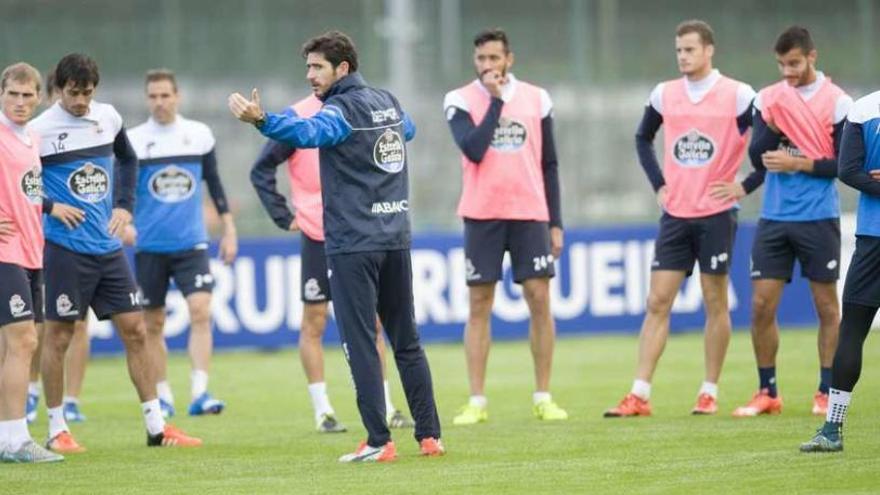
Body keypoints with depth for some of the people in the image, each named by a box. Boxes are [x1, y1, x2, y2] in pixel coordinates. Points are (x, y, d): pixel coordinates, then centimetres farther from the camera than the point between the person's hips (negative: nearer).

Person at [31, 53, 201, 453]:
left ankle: (156, 427, 9)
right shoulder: (40, 130, -10)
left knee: (135, 331, 4)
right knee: (58, 336, 0)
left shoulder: (108, 117, 7)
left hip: (109, 247, 5)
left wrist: (124, 205, 13)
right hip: (65, 249, -5)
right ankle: (57, 430, 11)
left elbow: (127, 159, 24)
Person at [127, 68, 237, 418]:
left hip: (191, 244, 0)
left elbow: (214, 183, 13)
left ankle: (199, 393, -18)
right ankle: (163, 398, 16)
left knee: (200, 311, -16)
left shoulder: (200, 135, 4)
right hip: (149, 246, 0)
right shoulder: (133, 141, -2)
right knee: (153, 324, 4)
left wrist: (229, 229, 12)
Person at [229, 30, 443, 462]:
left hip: (352, 244, -8)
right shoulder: (387, 102, 12)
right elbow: (406, 128, 36)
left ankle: (378, 442, -8)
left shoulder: (343, 110, -12)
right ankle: (430, 436, 13)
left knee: (361, 343, -4)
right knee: (407, 341, 13)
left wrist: (261, 119, -50)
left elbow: (308, 133, -36)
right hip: (395, 238, 8)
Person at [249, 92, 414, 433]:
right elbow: (262, 170, -3)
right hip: (318, 236, -3)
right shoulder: (299, 116, -5)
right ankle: (322, 411, 7)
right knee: (314, 323, 1)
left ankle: (385, 408, 13)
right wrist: (284, 217, -7)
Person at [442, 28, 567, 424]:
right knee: (478, 306, 0)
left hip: (530, 213, 2)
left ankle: (543, 398, 6)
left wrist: (555, 223, 7)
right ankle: (477, 402, 2)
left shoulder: (536, 99, 7)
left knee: (539, 300, -2)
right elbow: (474, 150, -16)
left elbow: (549, 165, 11)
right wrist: (495, 100, -12)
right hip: (482, 214, -1)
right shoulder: (460, 101, 0)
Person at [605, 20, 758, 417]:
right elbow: (643, 138, 23)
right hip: (675, 215, 4)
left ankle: (710, 392, 11)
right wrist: (659, 184, 13)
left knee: (715, 302, 3)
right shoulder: (664, 94, 5)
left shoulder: (738, 96, -8)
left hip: (716, 213, -4)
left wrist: (745, 186, -8)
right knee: (657, 302, -1)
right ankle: (639, 395, -3)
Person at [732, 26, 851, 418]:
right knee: (761, 306, 0)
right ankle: (767, 393, 10)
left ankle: (826, 393, 10)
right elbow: (757, 158, 0)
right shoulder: (768, 99, 5)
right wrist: (771, 126, -15)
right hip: (774, 219, 3)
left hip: (819, 220, -3)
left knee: (826, 306, 2)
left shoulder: (837, 102, -4)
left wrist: (797, 164, -14)